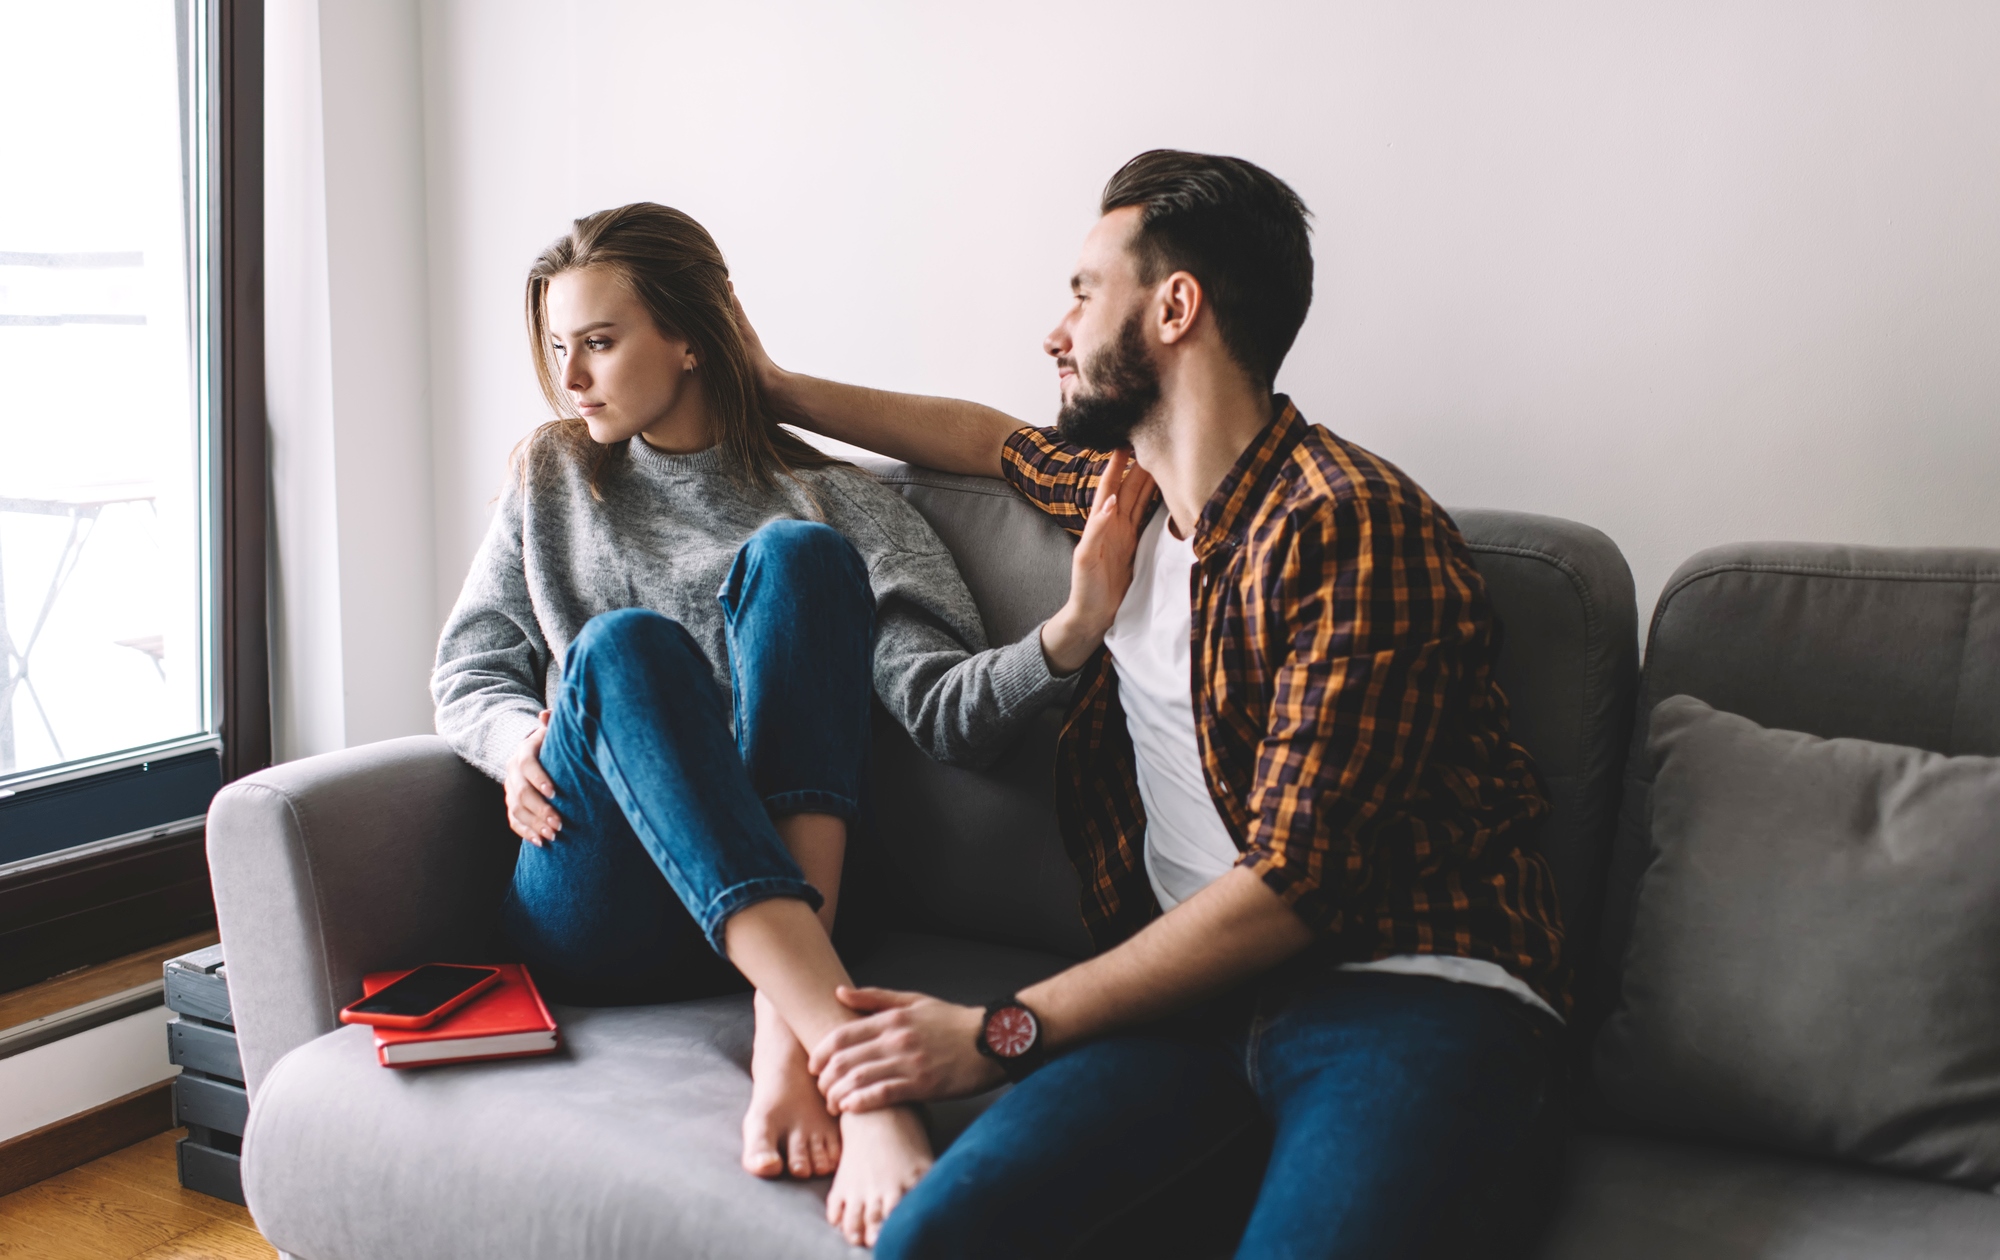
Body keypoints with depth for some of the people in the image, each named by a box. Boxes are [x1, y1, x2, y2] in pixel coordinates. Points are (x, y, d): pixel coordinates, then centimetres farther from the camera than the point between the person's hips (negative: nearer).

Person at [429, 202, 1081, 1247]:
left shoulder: (829, 500, 11)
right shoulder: (552, 478, 21)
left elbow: (944, 711, -2)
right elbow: (469, 672, 19)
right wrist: (519, 739, -5)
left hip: (788, 898, -1)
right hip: (594, 917, 2)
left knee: (796, 558, -22)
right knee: (625, 645, -28)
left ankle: (786, 1033, -37)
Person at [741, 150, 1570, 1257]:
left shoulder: (1351, 526, -10)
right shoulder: (1129, 484, 16)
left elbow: (1291, 883, -15)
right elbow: (996, 441, 41)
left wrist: (1002, 1033, -14)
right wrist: (774, 390, 46)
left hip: (1408, 991, -5)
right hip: (1196, 989, 5)